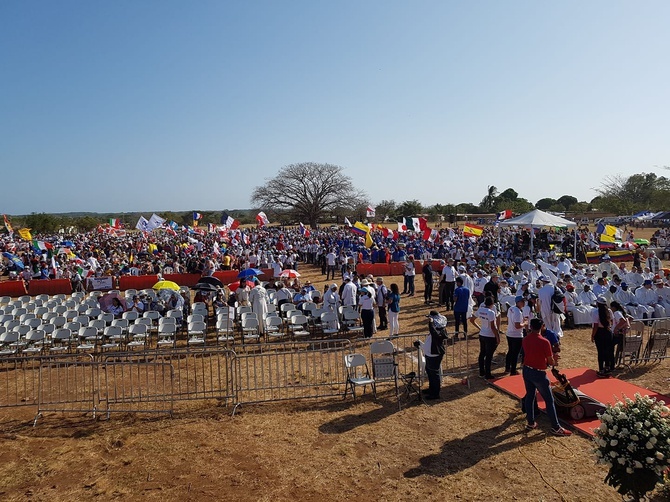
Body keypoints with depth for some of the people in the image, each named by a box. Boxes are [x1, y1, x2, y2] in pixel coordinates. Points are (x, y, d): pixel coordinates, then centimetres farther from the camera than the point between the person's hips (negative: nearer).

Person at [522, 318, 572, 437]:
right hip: (539, 373, -6)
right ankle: (556, 428, 13)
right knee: (549, 400, 6)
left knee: (529, 396, 17)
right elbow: (551, 362, -10)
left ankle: (530, 423, 25)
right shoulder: (544, 342, -20)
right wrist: (554, 361, 12)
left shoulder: (525, 340, -2)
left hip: (526, 370, 6)